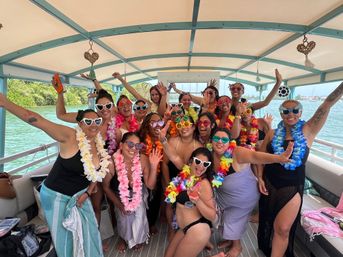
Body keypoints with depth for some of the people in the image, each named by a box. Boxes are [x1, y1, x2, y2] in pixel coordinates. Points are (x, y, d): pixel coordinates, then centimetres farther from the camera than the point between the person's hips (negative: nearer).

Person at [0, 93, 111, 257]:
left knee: (88, 232, 19)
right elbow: (37, 121, -35)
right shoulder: (70, 136, -25)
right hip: (57, 195, -5)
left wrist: (88, 193, -1)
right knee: (63, 236, 13)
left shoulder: (99, 144, -7)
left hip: (80, 194, 6)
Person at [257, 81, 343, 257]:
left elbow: (328, 104, -17)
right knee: (267, 221, 19)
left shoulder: (308, 131, -7)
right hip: (269, 184, 3)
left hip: (292, 187, -2)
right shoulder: (272, 134, -2)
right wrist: (260, 178, -2)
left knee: (283, 229, 2)